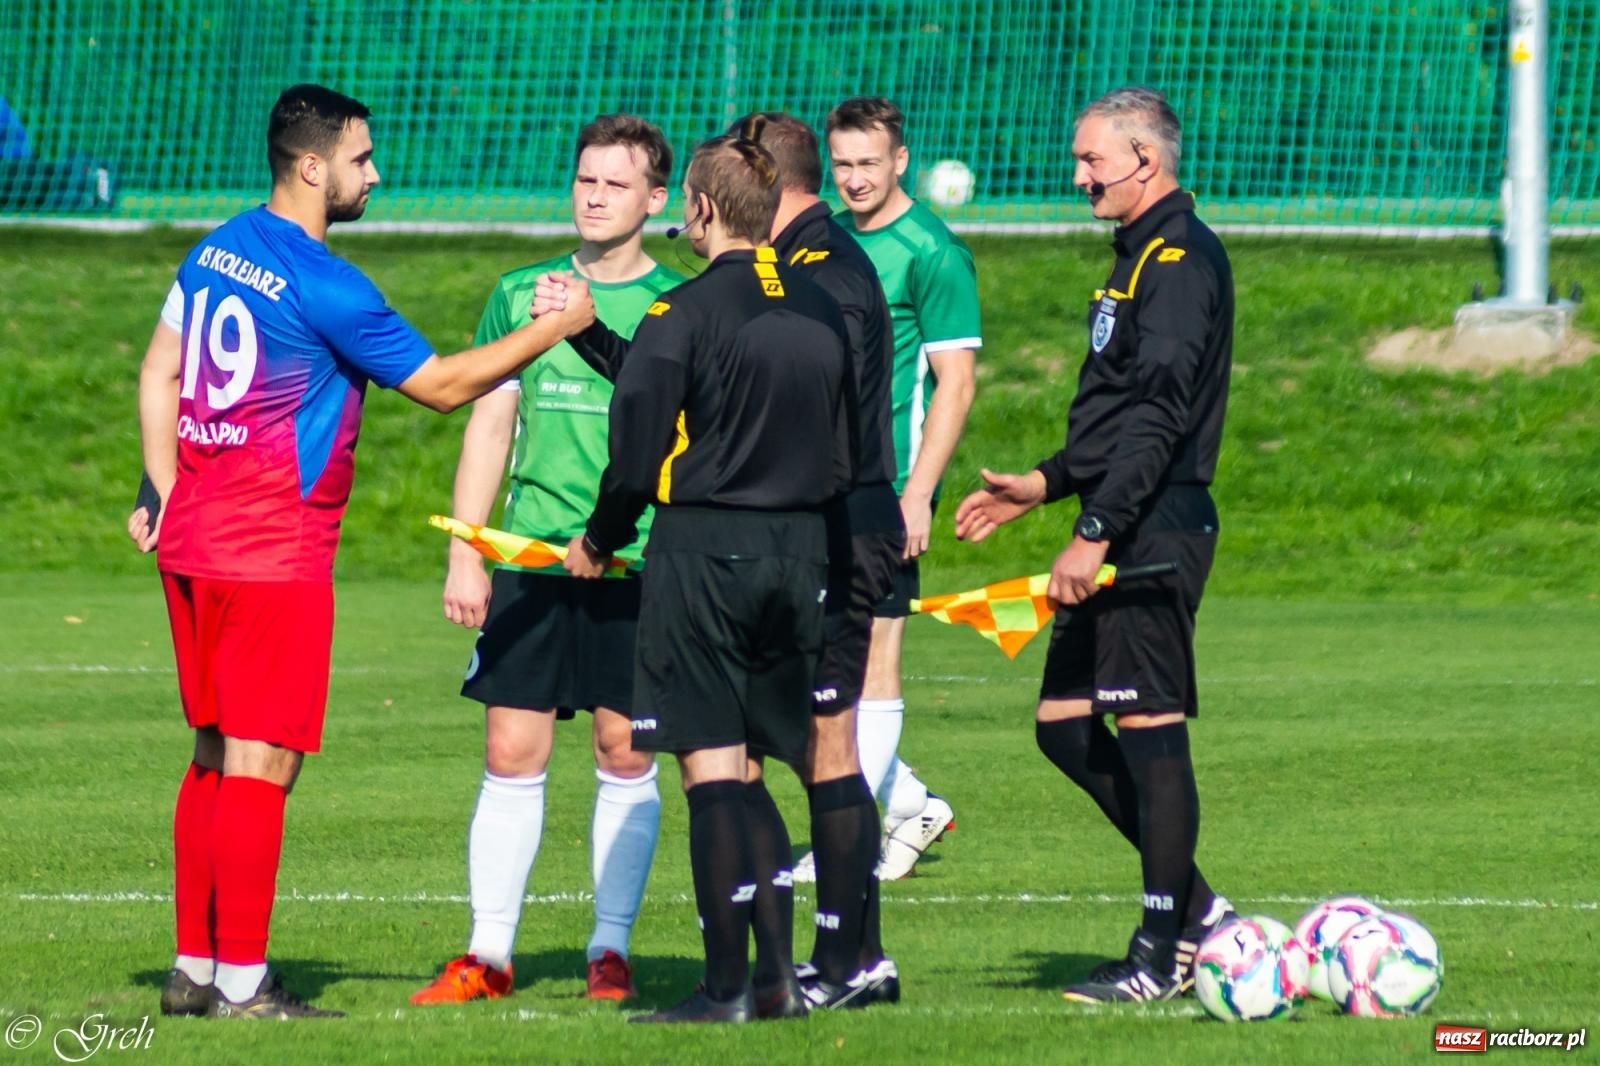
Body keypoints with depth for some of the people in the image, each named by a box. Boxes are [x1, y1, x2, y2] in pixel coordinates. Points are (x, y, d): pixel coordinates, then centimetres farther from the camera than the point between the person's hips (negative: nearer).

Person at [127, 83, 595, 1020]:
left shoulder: (217, 252, 10)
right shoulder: (325, 288, -16)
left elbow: (159, 375, 16)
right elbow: (444, 384, -9)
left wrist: (166, 493, 18)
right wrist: (559, 325, -2)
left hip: (194, 544, 9)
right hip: (275, 555, -9)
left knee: (217, 754, 14)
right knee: (261, 761, -5)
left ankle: (195, 967, 17)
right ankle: (241, 982, -4)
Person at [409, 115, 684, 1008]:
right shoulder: (521, 295, 10)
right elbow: (489, 425, 11)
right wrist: (464, 557, 6)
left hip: (636, 565, -2)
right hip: (530, 561, 2)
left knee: (626, 755, 2)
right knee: (511, 751, 0)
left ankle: (613, 948, 10)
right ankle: (489, 952, 5)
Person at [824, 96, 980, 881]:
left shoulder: (931, 252, -9)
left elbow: (956, 382, -11)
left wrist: (917, 493, -17)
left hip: (887, 486, -7)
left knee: (870, 649, -3)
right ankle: (907, 802, 20)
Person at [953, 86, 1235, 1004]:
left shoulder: (1181, 258, -13)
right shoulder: (1143, 256, 19)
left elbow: (1160, 414, -21)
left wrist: (1096, 531, -24)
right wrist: (1046, 485, 24)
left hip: (1157, 530, -10)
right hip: (1127, 532, 10)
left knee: (1151, 723, -8)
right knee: (1065, 721, 10)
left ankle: (1165, 955, -5)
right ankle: (1194, 906, 16)